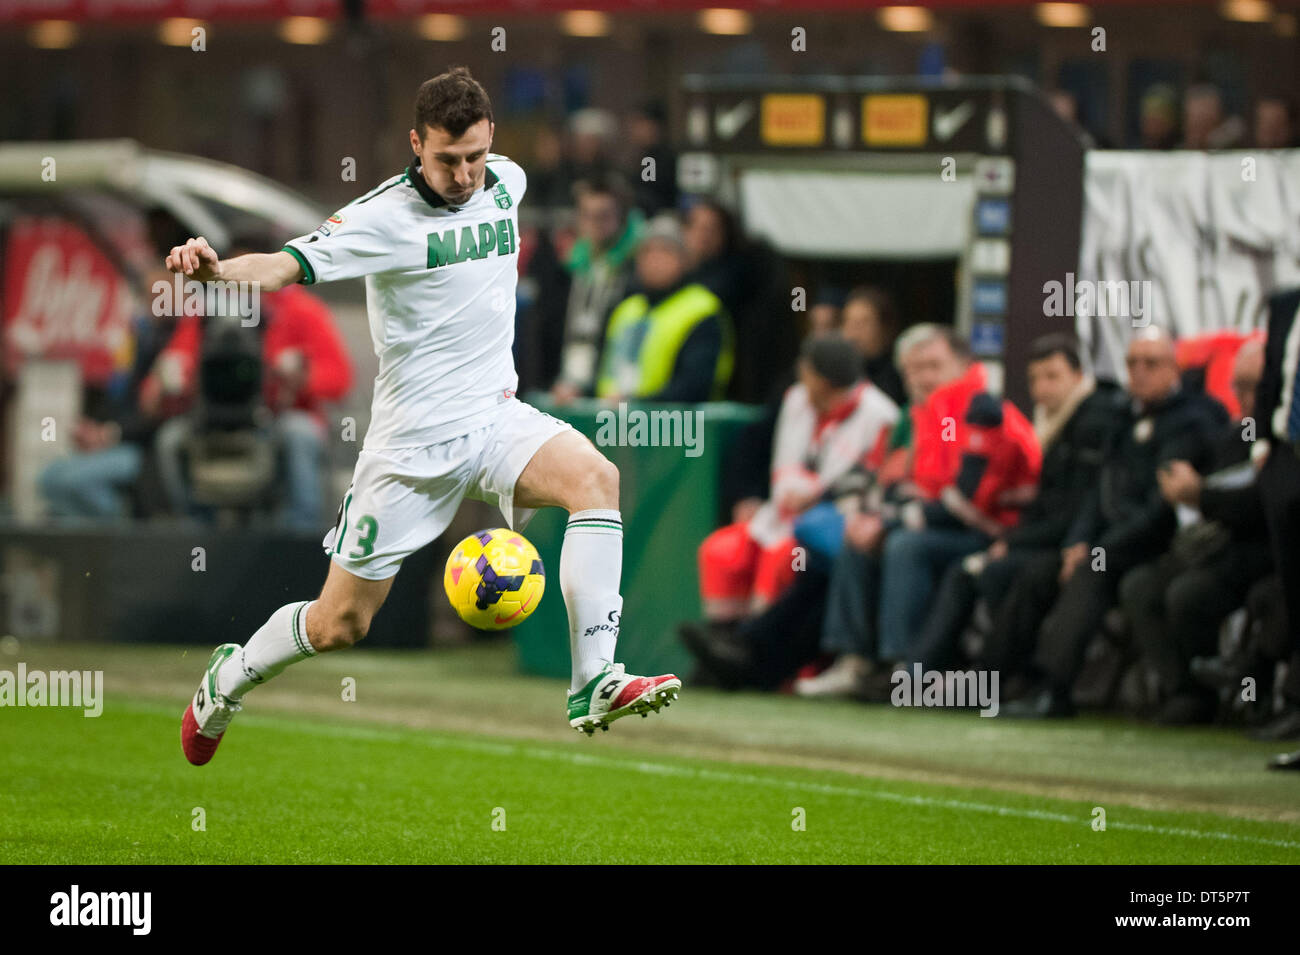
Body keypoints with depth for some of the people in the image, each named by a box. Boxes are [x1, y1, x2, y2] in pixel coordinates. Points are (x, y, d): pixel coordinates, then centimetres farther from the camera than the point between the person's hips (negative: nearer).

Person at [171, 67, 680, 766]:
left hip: (496, 418, 5)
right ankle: (227, 679, 35)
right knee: (340, 624, 4)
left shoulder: (507, 181, 3)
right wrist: (219, 269, -48)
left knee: (595, 477, -26)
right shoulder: (385, 216, -16)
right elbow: (292, 262, -28)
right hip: (412, 439, -5)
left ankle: (594, 686, -28)